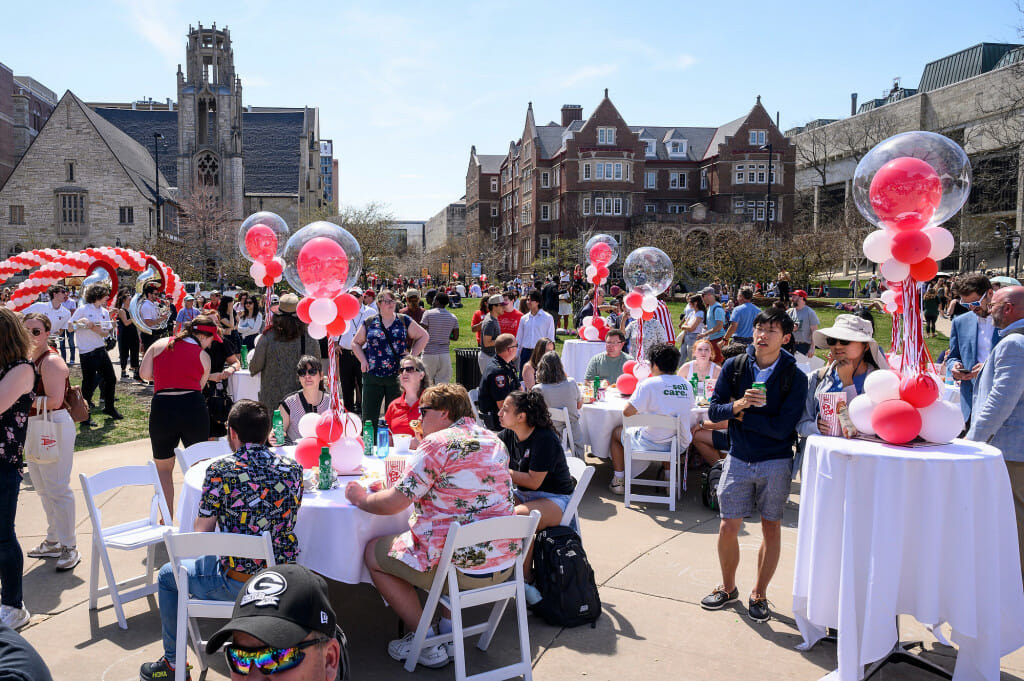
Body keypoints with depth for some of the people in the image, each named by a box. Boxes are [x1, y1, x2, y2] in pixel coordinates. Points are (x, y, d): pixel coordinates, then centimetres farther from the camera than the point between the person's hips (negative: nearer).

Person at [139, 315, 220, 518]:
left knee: (163, 468, 15)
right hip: (193, 407, -1)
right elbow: (200, 386, 9)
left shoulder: (159, 344, 9)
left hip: (162, 408, 1)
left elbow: (144, 374, 6)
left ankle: (167, 521, 16)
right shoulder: (203, 356, 5)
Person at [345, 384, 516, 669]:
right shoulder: (494, 440, 9)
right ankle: (450, 629, 31)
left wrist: (360, 498, 6)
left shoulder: (437, 443, -15)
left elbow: (393, 503, -14)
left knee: (373, 552, 13)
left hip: (461, 568, -8)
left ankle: (426, 643, 14)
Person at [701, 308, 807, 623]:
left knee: (771, 527, 9)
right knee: (728, 527, 4)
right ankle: (728, 588, 28)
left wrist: (740, 413, -14)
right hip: (738, 458, 2)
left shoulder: (795, 377, -10)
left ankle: (759, 594, 27)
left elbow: (782, 428, -18)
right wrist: (739, 404, -22)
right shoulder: (734, 366, -2)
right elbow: (714, 411, -4)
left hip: (776, 463, -1)